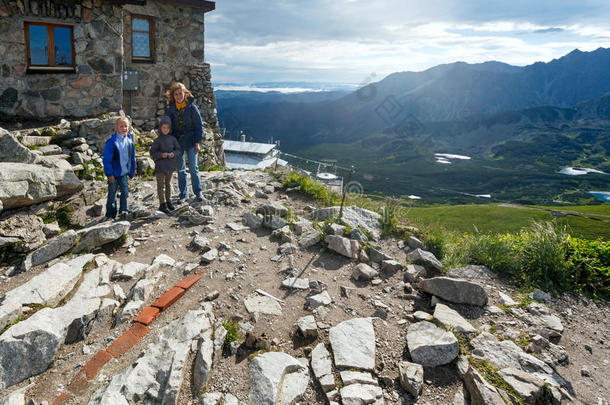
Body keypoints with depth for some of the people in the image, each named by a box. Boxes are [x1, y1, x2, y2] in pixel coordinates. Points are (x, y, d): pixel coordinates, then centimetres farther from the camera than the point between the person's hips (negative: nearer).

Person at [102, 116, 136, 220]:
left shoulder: (129, 140, 2)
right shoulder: (111, 141, -15)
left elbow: (132, 157, 13)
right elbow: (107, 159, -13)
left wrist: (132, 171, 13)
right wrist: (109, 174, -14)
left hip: (124, 172, 4)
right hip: (114, 173, -4)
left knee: (125, 192, 4)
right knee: (112, 193, 6)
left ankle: (123, 210, 23)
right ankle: (110, 214, 18)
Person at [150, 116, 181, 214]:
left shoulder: (172, 139, 0)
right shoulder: (157, 140, -10)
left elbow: (178, 149, 7)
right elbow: (152, 152, -7)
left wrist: (173, 153, -12)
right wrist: (161, 155, -23)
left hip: (170, 165, 4)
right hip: (160, 166, -4)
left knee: (168, 184, 16)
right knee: (161, 185, 3)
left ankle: (168, 202, 28)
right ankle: (162, 204, 9)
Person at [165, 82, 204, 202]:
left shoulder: (191, 107, -5)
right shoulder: (170, 109, 2)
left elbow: (199, 125, -2)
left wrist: (197, 142, -6)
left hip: (190, 141, -3)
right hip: (177, 141, 3)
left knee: (193, 168, -1)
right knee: (180, 169, 9)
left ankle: (198, 192, 11)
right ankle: (183, 193, 19)